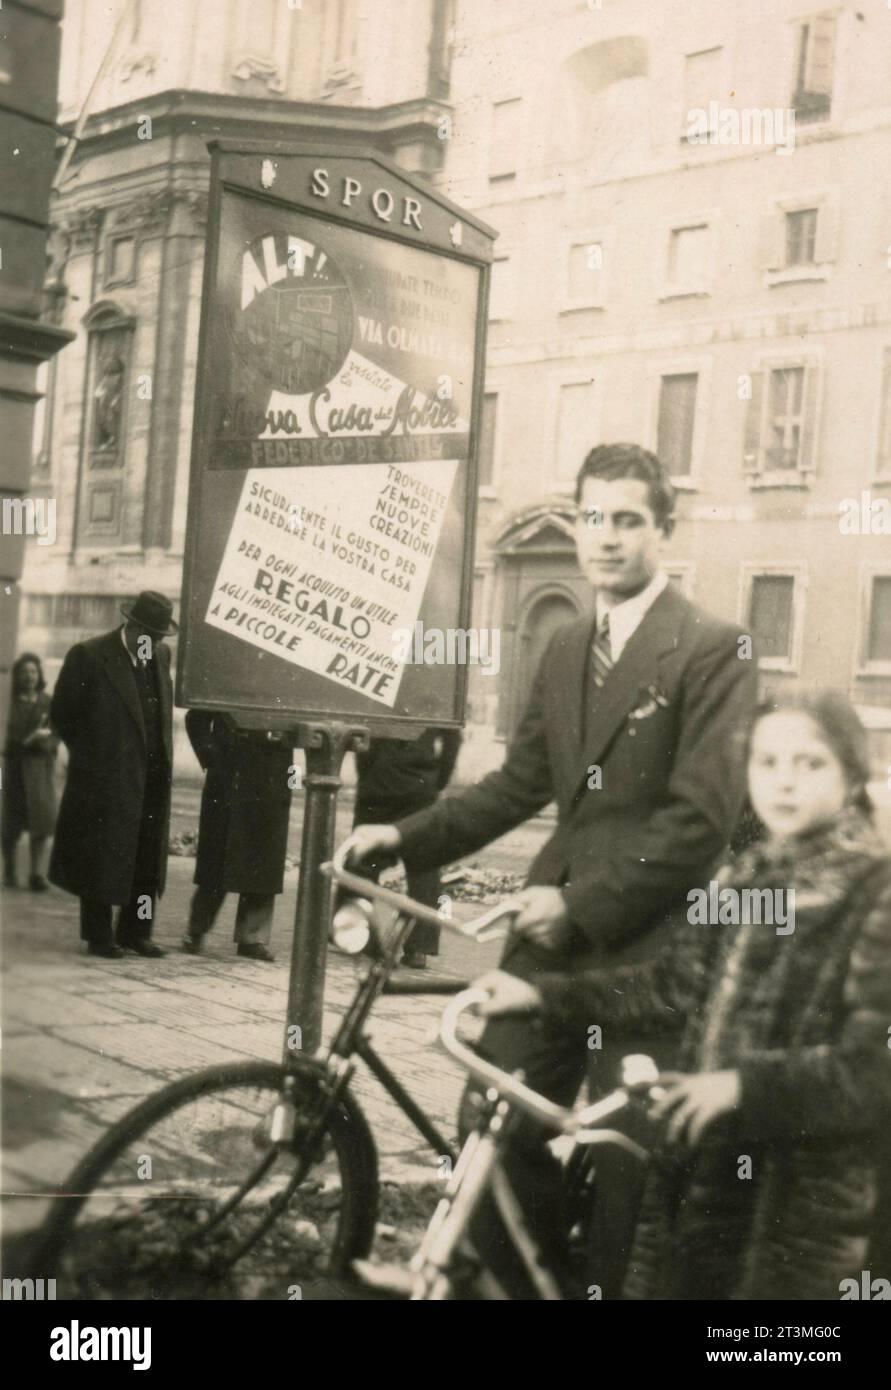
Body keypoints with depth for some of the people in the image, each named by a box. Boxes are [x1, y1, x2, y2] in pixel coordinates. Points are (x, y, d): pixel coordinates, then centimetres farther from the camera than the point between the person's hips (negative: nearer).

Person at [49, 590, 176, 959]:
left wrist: (161, 758, 11)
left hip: (152, 779, 6)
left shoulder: (162, 655, 8)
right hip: (106, 778, -5)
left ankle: (134, 932, 19)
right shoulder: (88, 656, -10)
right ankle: (98, 936, 12)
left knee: (147, 858, 9)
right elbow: (62, 713, -4)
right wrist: (90, 754, 0)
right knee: (102, 856, 2)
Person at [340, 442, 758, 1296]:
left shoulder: (712, 650, -8)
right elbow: (521, 784, 14)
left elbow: (704, 816, -15)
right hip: (554, 933, 6)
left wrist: (581, 904, -17)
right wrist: (407, 838, 4)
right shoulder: (565, 650, 14)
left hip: (642, 945, -6)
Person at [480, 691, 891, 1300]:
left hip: (809, 1202, -6)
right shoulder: (746, 877, 8)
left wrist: (744, 1084, -28)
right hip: (707, 1174, 6)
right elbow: (676, 983, 13)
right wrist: (544, 994, 8)